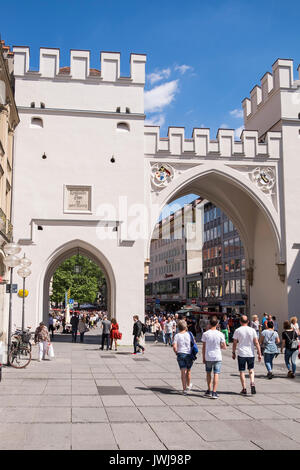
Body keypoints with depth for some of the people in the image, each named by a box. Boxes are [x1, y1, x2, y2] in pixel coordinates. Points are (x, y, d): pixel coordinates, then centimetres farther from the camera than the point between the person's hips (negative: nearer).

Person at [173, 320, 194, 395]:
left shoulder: (177, 335, -5)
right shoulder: (189, 334, -2)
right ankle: (188, 385, 36)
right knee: (188, 371, 19)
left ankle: (184, 389, 1)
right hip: (189, 354, 1)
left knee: (183, 372, 2)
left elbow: (174, 347, -12)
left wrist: (176, 353, 5)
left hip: (180, 354, -1)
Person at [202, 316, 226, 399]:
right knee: (216, 374, 3)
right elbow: (224, 347, -3)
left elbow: (203, 347, -2)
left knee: (208, 373, 17)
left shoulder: (205, 334, -7)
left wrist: (203, 358, 6)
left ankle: (209, 390, 22)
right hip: (217, 357, -1)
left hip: (208, 357, 1)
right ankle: (214, 392, 0)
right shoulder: (220, 334, -8)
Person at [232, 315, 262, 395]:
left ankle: (244, 389, 9)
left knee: (242, 372, 8)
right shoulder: (252, 330, -1)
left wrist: (233, 353, 11)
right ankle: (252, 384, -5)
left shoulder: (237, 330, -5)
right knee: (251, 370, 17)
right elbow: (256, 343, -3)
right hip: (250, 354, 2)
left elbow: (235, 343, -1)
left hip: (241, 354, -2)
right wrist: (259, 354, 2)